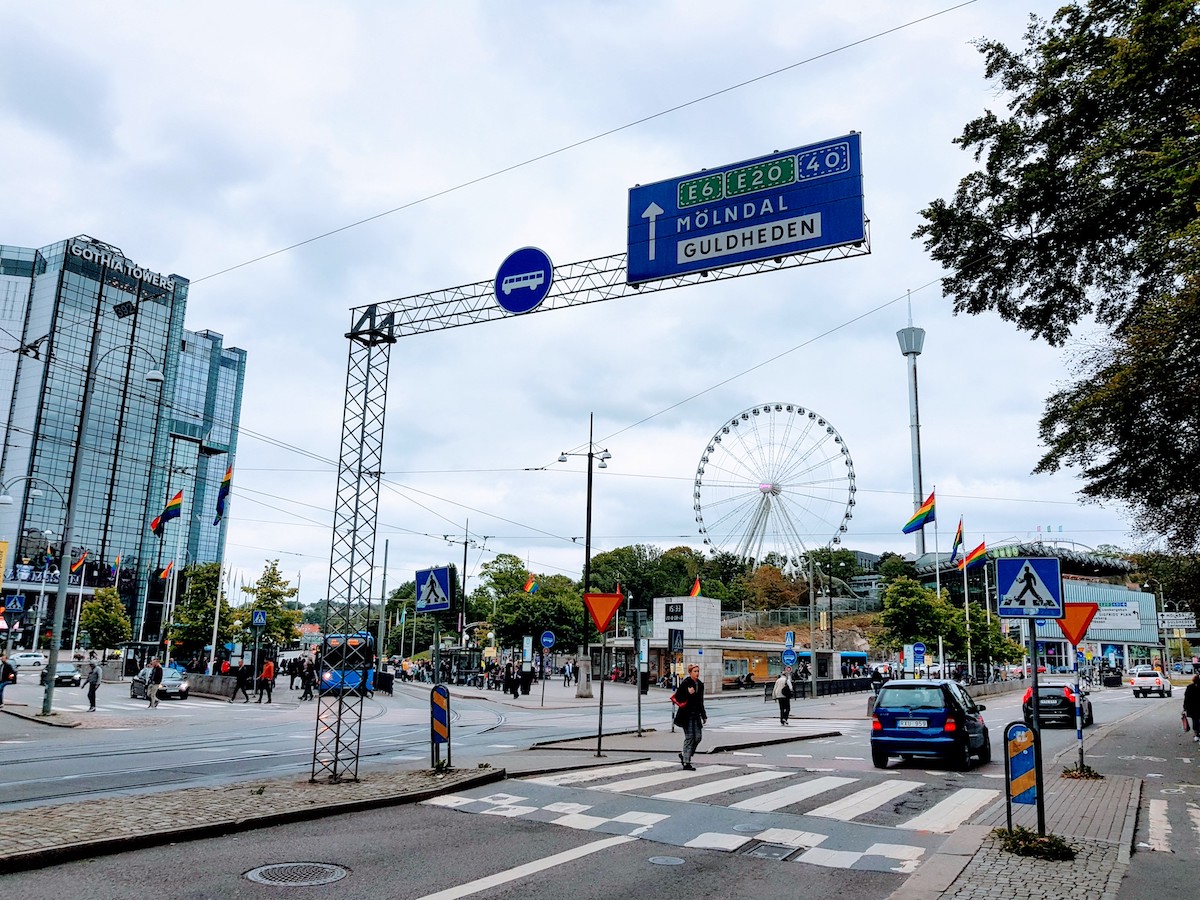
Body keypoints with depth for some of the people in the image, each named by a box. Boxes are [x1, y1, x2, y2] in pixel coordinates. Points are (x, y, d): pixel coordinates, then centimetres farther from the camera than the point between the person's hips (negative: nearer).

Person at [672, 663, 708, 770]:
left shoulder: (700, 684, 11)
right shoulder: (685, 683, -10)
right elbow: (677, 698, -14)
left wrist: (704, 716, 18)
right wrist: (688, 693, -26)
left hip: (696, 714, 7)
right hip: (686, 715, -7)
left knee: (698, 737, 4)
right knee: (689, 737, -5)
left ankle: (684, 755, 24)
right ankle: (686, 763, 4)